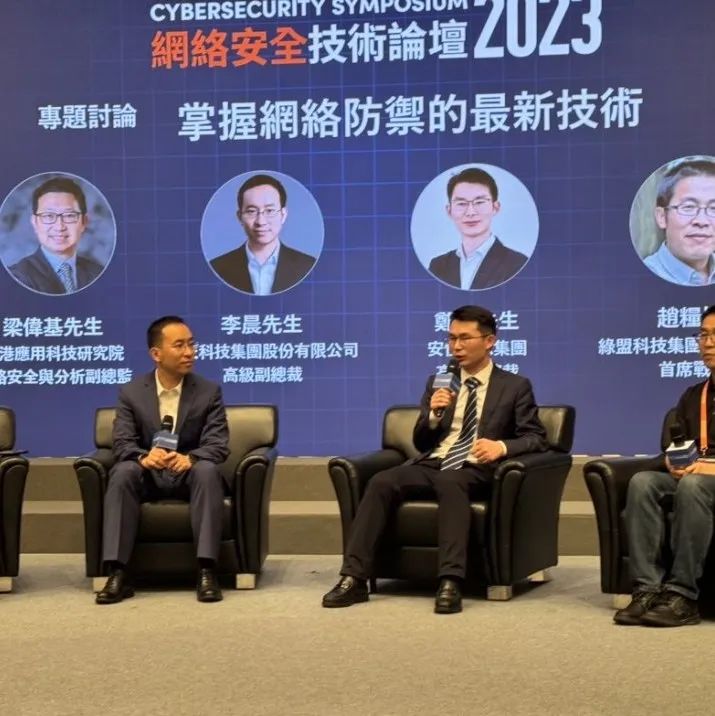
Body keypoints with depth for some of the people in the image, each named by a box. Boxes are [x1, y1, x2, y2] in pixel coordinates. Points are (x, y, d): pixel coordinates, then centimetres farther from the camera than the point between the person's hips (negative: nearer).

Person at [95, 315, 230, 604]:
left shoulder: (209, 391, -1)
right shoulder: (131, 392, 1)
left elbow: (218, 444, -11)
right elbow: (121, 443, -8)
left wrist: (189, 458, -34)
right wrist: (144, 457, -33)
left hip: (190, 474, 0)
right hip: (148, 476, 1)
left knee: (207, 469, -35)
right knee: (122, 471, -32)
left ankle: (206, 570, -36)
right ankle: (118, 573, -34)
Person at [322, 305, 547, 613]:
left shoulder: (515, 386, 9)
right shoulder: (438, 382, 19)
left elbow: (535, 438, 3)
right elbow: (421, 442, 16)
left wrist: (502, 446, -19)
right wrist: (434, 414, -6)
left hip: (475, 470, -3)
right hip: (431, 463, 4)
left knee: (449, 481, -39)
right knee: (381, 482, -27)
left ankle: (451, 581, -44)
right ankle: (354, 577, -29)